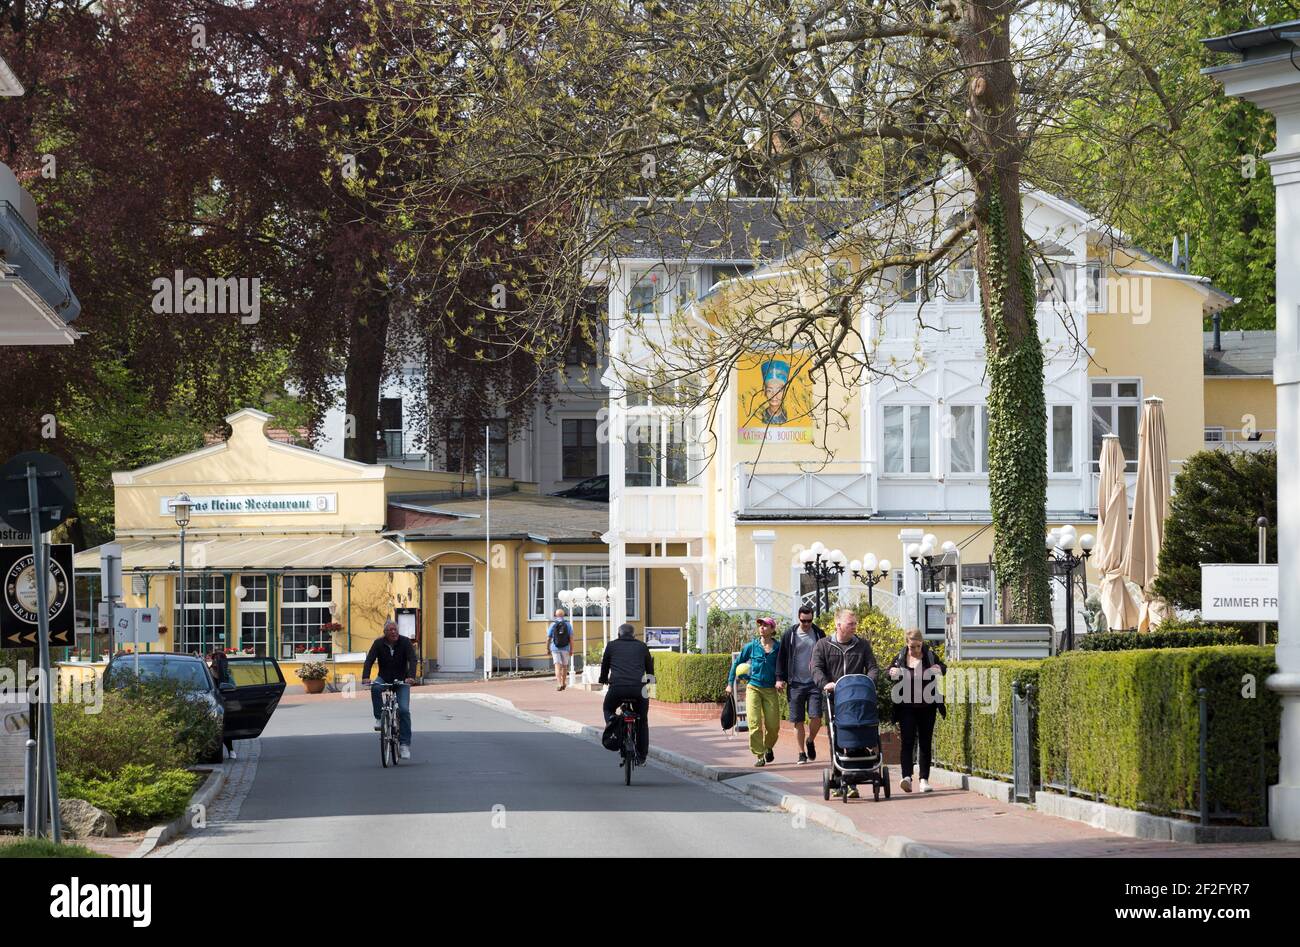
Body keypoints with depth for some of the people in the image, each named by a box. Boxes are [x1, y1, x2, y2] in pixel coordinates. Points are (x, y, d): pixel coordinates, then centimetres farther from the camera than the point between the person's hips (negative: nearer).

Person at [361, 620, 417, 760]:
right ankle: (379, 718, -19)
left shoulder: (405, 642, -11)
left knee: (404, 710, -15)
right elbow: (369, 660, -17)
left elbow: (412, 660, -21)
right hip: (384, 678, 1)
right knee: (375, 688, -35)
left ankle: (405, 744, -12)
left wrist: (411, 677, -39)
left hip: (401, 680, -1)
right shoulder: (379, 643, -8)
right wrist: (365, 677, -35)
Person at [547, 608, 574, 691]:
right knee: (564, 666, 16)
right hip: (565, 649, 1)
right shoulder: (568, 625, -2)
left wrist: (548, 648, 12)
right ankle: (563, 683, 28)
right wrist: (571, 650, 2)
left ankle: (559, 684, -19)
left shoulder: (552, 625, -3)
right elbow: (571, 638, -5)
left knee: (558, 666, -4)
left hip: (555, 649, -1)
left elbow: (548, 638, -1)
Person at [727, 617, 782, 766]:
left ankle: (768, 747, 31)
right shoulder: (752, 646, 2)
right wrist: (730, 683, 12)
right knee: (754, 723, -13)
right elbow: (737, 663, 13)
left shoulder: (778, 647, 0)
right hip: (753, 688, 0)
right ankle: (759, 755, -7)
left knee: (773, 725, 1)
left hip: (770, 690, 0)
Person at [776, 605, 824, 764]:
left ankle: (810, 741, 18)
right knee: (798, 721, 1)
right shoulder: (789, 635, 3)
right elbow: (781, 658, 7)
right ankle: (802, 753, 9)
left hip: (814, 683, 0)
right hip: (795, 684, 0)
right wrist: (780, 678, 0)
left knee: (816, 717, -10)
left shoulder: (819, 634, 5)